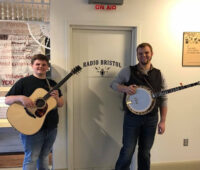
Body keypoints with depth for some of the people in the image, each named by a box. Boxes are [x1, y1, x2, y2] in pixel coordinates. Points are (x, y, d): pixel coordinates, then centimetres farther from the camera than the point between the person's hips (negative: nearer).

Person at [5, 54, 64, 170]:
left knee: (44, 156, 17)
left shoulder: (52, 83, 11)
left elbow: (61, 104, 12)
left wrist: (57, 98, -10)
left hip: (51, 128, 5)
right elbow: (7, 100, -4)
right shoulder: (24, 82, -3)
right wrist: (21, 98, -24)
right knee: (31, 158, 1)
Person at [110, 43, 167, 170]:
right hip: (132, 117, -2)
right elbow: (113, 84, 3)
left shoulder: (158, 75, 4)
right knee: (127, 152, 2)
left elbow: (163, 100, 6)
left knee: (145, 152, 15)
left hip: (151, 119, 3)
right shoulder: (128, 71, -3)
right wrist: (125, 88, -19)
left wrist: (162, 121, 1)